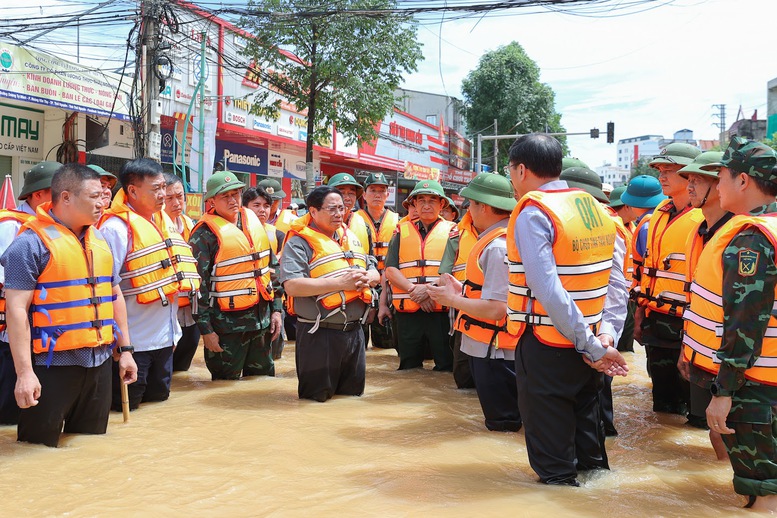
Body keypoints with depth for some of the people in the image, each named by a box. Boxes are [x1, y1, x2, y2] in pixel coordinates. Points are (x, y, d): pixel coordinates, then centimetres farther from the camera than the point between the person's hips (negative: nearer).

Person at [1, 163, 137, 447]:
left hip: (100, 362, 7)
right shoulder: (32, 242, -11)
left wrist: (124, 349, 16)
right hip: (53, 365, -6)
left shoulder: (99, 240, 12)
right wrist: (24, 372, -19)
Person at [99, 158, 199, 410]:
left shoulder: (165, 221, 9)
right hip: (134, 339, -8)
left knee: (158, 396, 21)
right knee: (124, 405, 6)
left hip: (165, 335, 8)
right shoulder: (117, 227, -18)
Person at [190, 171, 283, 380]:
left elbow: (272, 266, 14)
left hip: (262, 319, 6)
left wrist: (276, 308, 11)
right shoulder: (205, 234, -11)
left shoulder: (254, 222, 8)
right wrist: (206, 329, -13)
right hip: (227, 324, -6)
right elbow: (198, 284, -12)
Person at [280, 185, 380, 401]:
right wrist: (340, 283, -23)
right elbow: (292, 285, -23)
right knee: (318, 396, 5)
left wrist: (366, 279, -8)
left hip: (354, 331, 7)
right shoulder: (299, 242, -9)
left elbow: (374, 272, 19)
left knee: (354, 392, 19)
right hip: (320, 335, -6)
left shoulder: (351, 238, 15)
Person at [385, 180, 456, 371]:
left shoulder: (451, 231, 7)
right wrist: (413, 290, -12)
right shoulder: (403, 231, 13)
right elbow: (390, 270, 3)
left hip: (441, 310, -2)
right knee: (409, 368, 11)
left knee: (446, 366, 1)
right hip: (407, 312, 2)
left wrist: (430, 288, -17)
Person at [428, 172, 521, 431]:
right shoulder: (509, 238, 9)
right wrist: (462, 289, 7)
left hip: (494, 351, -10)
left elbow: (495, 309, -26)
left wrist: (452, 299, -13)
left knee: (503, 423, 3)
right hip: (488, 345, 10)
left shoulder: (497, 247, -22)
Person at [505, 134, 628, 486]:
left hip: (545, 345, -7)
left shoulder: (532, 213, -15)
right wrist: (606, 337, -5)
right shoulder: (597, 209, 7)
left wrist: (591, 346, -19)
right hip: (588, 344, 7)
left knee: (551, 449, 8)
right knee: (585, 422, 23)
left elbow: (547, 289, -24)